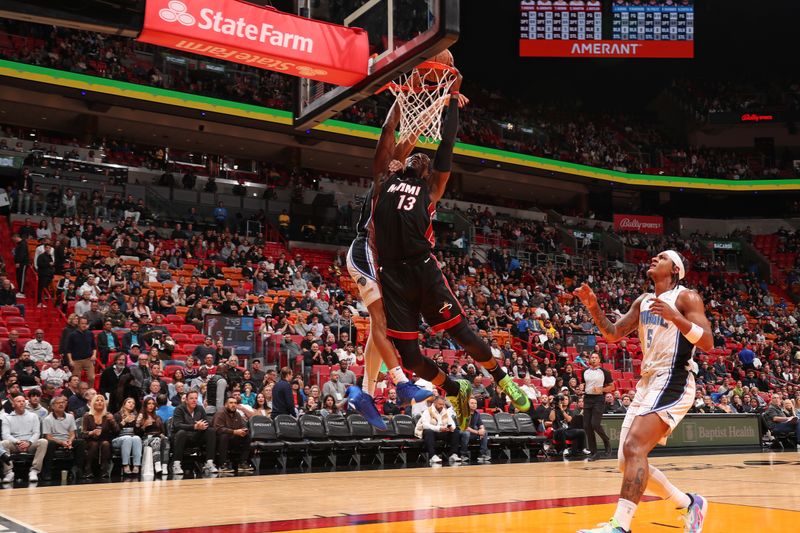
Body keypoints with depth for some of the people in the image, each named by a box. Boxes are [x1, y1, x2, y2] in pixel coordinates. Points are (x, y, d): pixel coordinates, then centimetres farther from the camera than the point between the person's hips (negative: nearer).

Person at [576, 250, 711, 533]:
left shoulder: (686, 297, -5)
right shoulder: (643, 301, 17)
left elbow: (708, 343, -14)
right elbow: (613, 333, 18)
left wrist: (676, 318, -28)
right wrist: (593, 306, 2)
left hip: (673, 383, -9)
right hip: (647, 383, 9)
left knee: (634, 448, -25)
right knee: (627, 461, 7)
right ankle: (689, 504, 23)